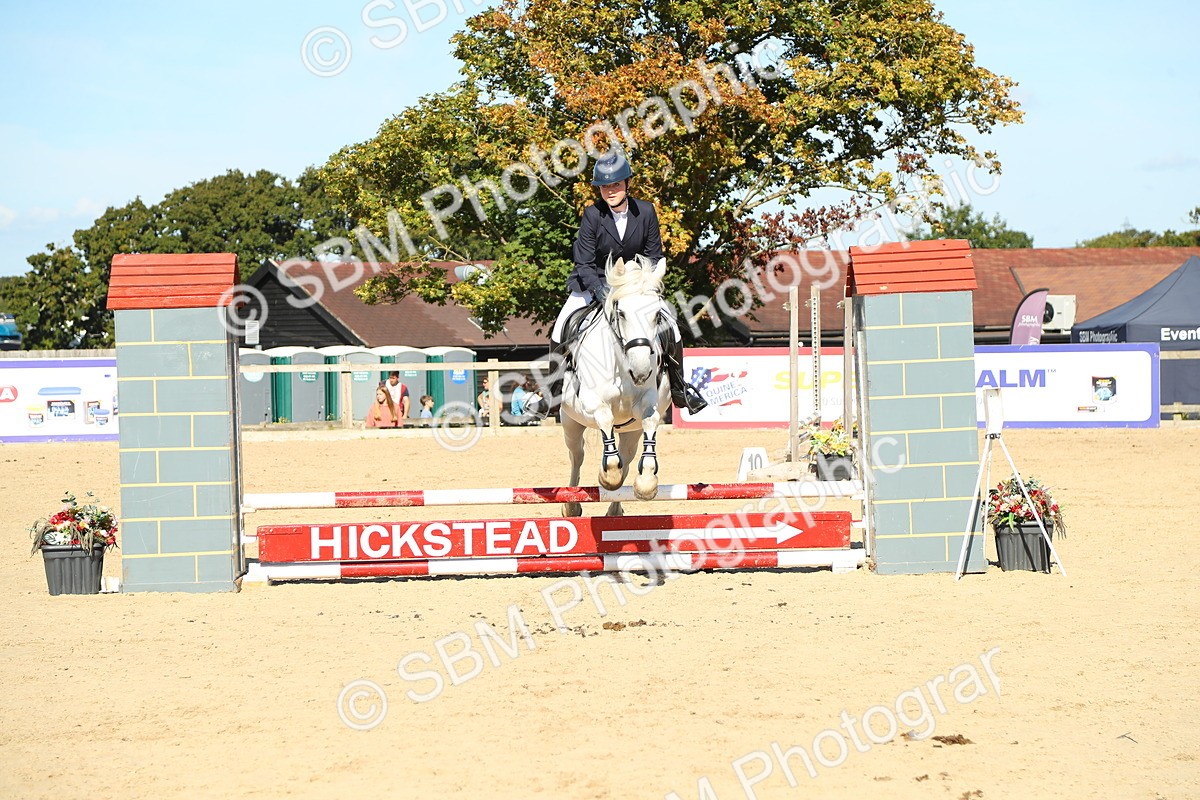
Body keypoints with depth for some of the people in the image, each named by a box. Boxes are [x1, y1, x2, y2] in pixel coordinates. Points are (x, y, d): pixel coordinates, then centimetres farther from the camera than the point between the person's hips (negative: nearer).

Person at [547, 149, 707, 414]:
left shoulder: (646, 211, -12)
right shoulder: (592, 215, -18)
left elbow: (654, 256, -4)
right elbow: (584, 264, -16)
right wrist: (601, 291, -32)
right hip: (594, 282, -1)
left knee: (670, 328, -10)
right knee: (561, 329, -17)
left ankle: (679, 387, 9)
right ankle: (554, 389, 1)